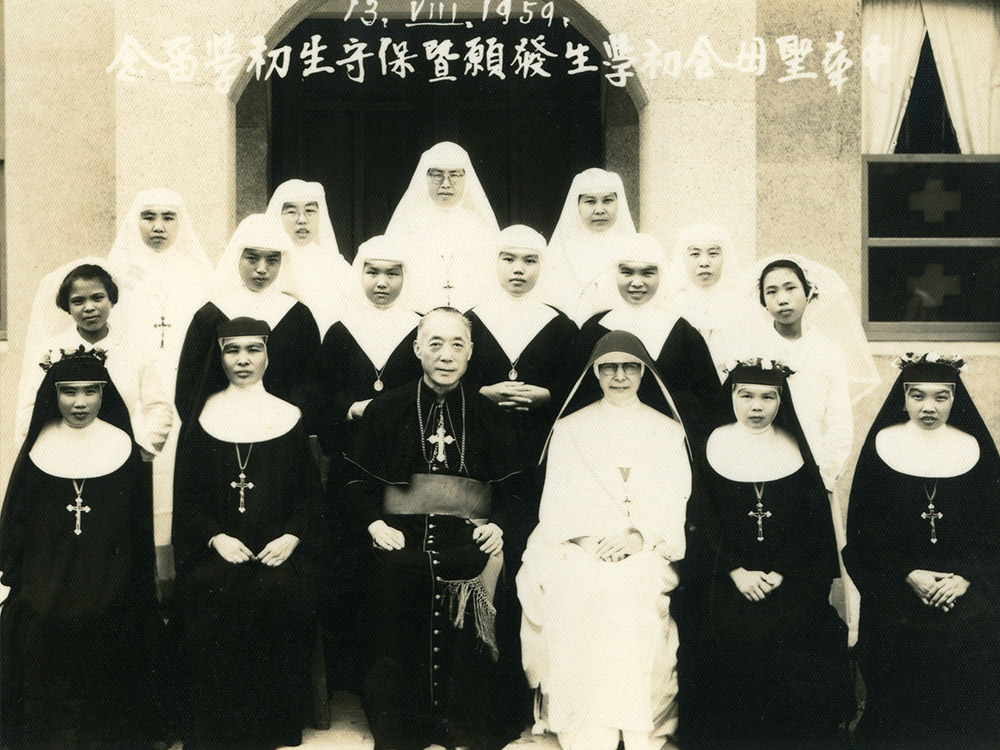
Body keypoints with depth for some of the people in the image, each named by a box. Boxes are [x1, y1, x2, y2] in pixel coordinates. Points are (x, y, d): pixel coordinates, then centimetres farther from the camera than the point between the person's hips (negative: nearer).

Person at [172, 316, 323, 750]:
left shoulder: (290, 418, 12)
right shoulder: (202, 417, 12)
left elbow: (311, 494, 10)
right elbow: (186, 497, 9)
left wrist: (291, 538, -8)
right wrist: (216, 537, -8)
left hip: (280, 548, 0)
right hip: (216, 549, 0)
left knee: (285, 593, -29)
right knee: (211, 594, -29)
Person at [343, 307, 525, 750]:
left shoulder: (490, 415, 14)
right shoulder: (386, 410, 12)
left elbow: (512, 488, 15)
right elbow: (357, 480, 12)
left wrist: (498, 524, -3)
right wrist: (374, 522, -3)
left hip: (469, 542, 0)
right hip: (400, 541, 0)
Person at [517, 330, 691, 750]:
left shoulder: (668, 431, 18)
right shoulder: (569, 429, 18)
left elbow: (674, 505, 6)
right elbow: (556, 501, 7)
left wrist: (639, 537, -12)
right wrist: (585, 539, -11)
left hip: (647, 553, 0)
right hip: (577, 554, 1)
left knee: (635, 591, -29)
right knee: (576, 605, -27)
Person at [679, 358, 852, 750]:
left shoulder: (795, 449, 8)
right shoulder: (712, 446, 5)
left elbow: (813, 522, 4)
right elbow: (701, 522, 1)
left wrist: (780, 572, -8)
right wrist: (736, 571, -10)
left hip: (791, 578, 1)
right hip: (726, 580, -1)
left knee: (791, 638, -17)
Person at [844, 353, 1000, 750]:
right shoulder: (881, 445, 0)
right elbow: (861, 528, -2)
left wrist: (967, 577, -11)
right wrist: (908, 575, -12)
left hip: (966, 596, 1)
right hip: (895, 595, -1)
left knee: (965, 698, 1)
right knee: (898, 699, 1)